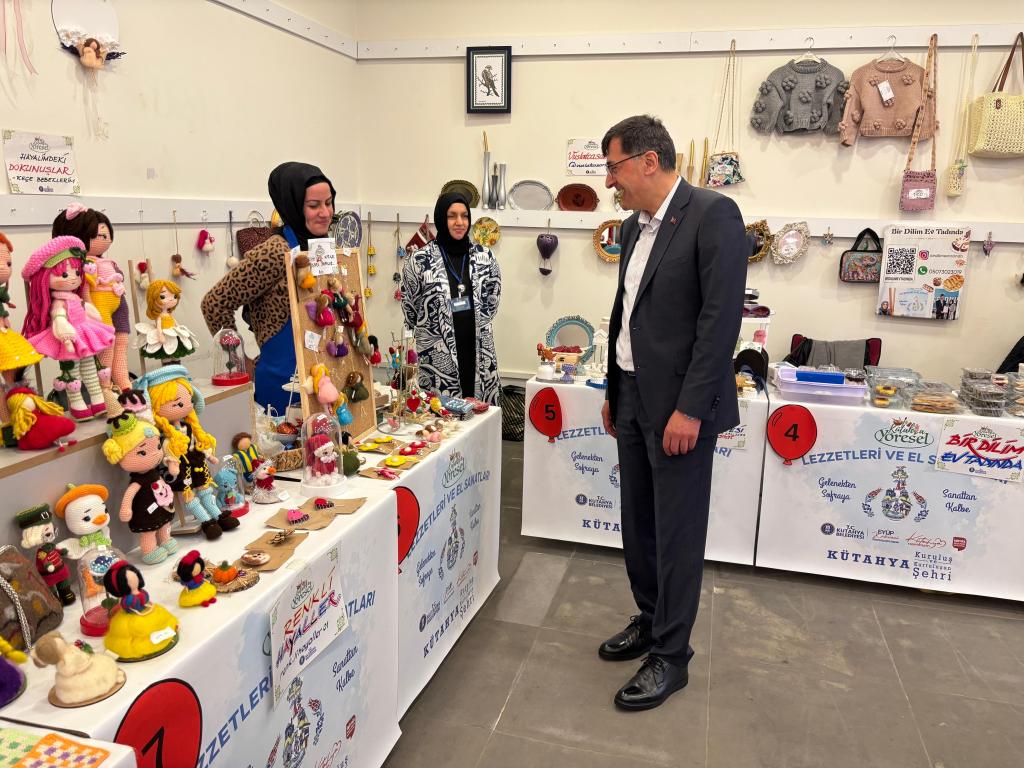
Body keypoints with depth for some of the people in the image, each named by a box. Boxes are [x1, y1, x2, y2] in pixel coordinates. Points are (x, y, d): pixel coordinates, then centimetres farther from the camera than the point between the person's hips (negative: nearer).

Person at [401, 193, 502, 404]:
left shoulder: (484, 257, 5)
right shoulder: (420, 260, -5)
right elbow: (409, 307, 3)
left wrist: (474, 326, 11)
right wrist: (433, 332, 8)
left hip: (477, 353, 3)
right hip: (437, 357, -3)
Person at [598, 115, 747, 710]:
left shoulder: (713, 215, -13)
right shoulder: (636, 225, 13)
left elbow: (722, 317, -19)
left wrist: (690, 409, -21)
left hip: (680, 404, -8)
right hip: (634, 398, 8)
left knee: (677, 532, 3)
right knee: (639, 523, 17)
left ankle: (671, 655, 18)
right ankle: (650, 620, 36)